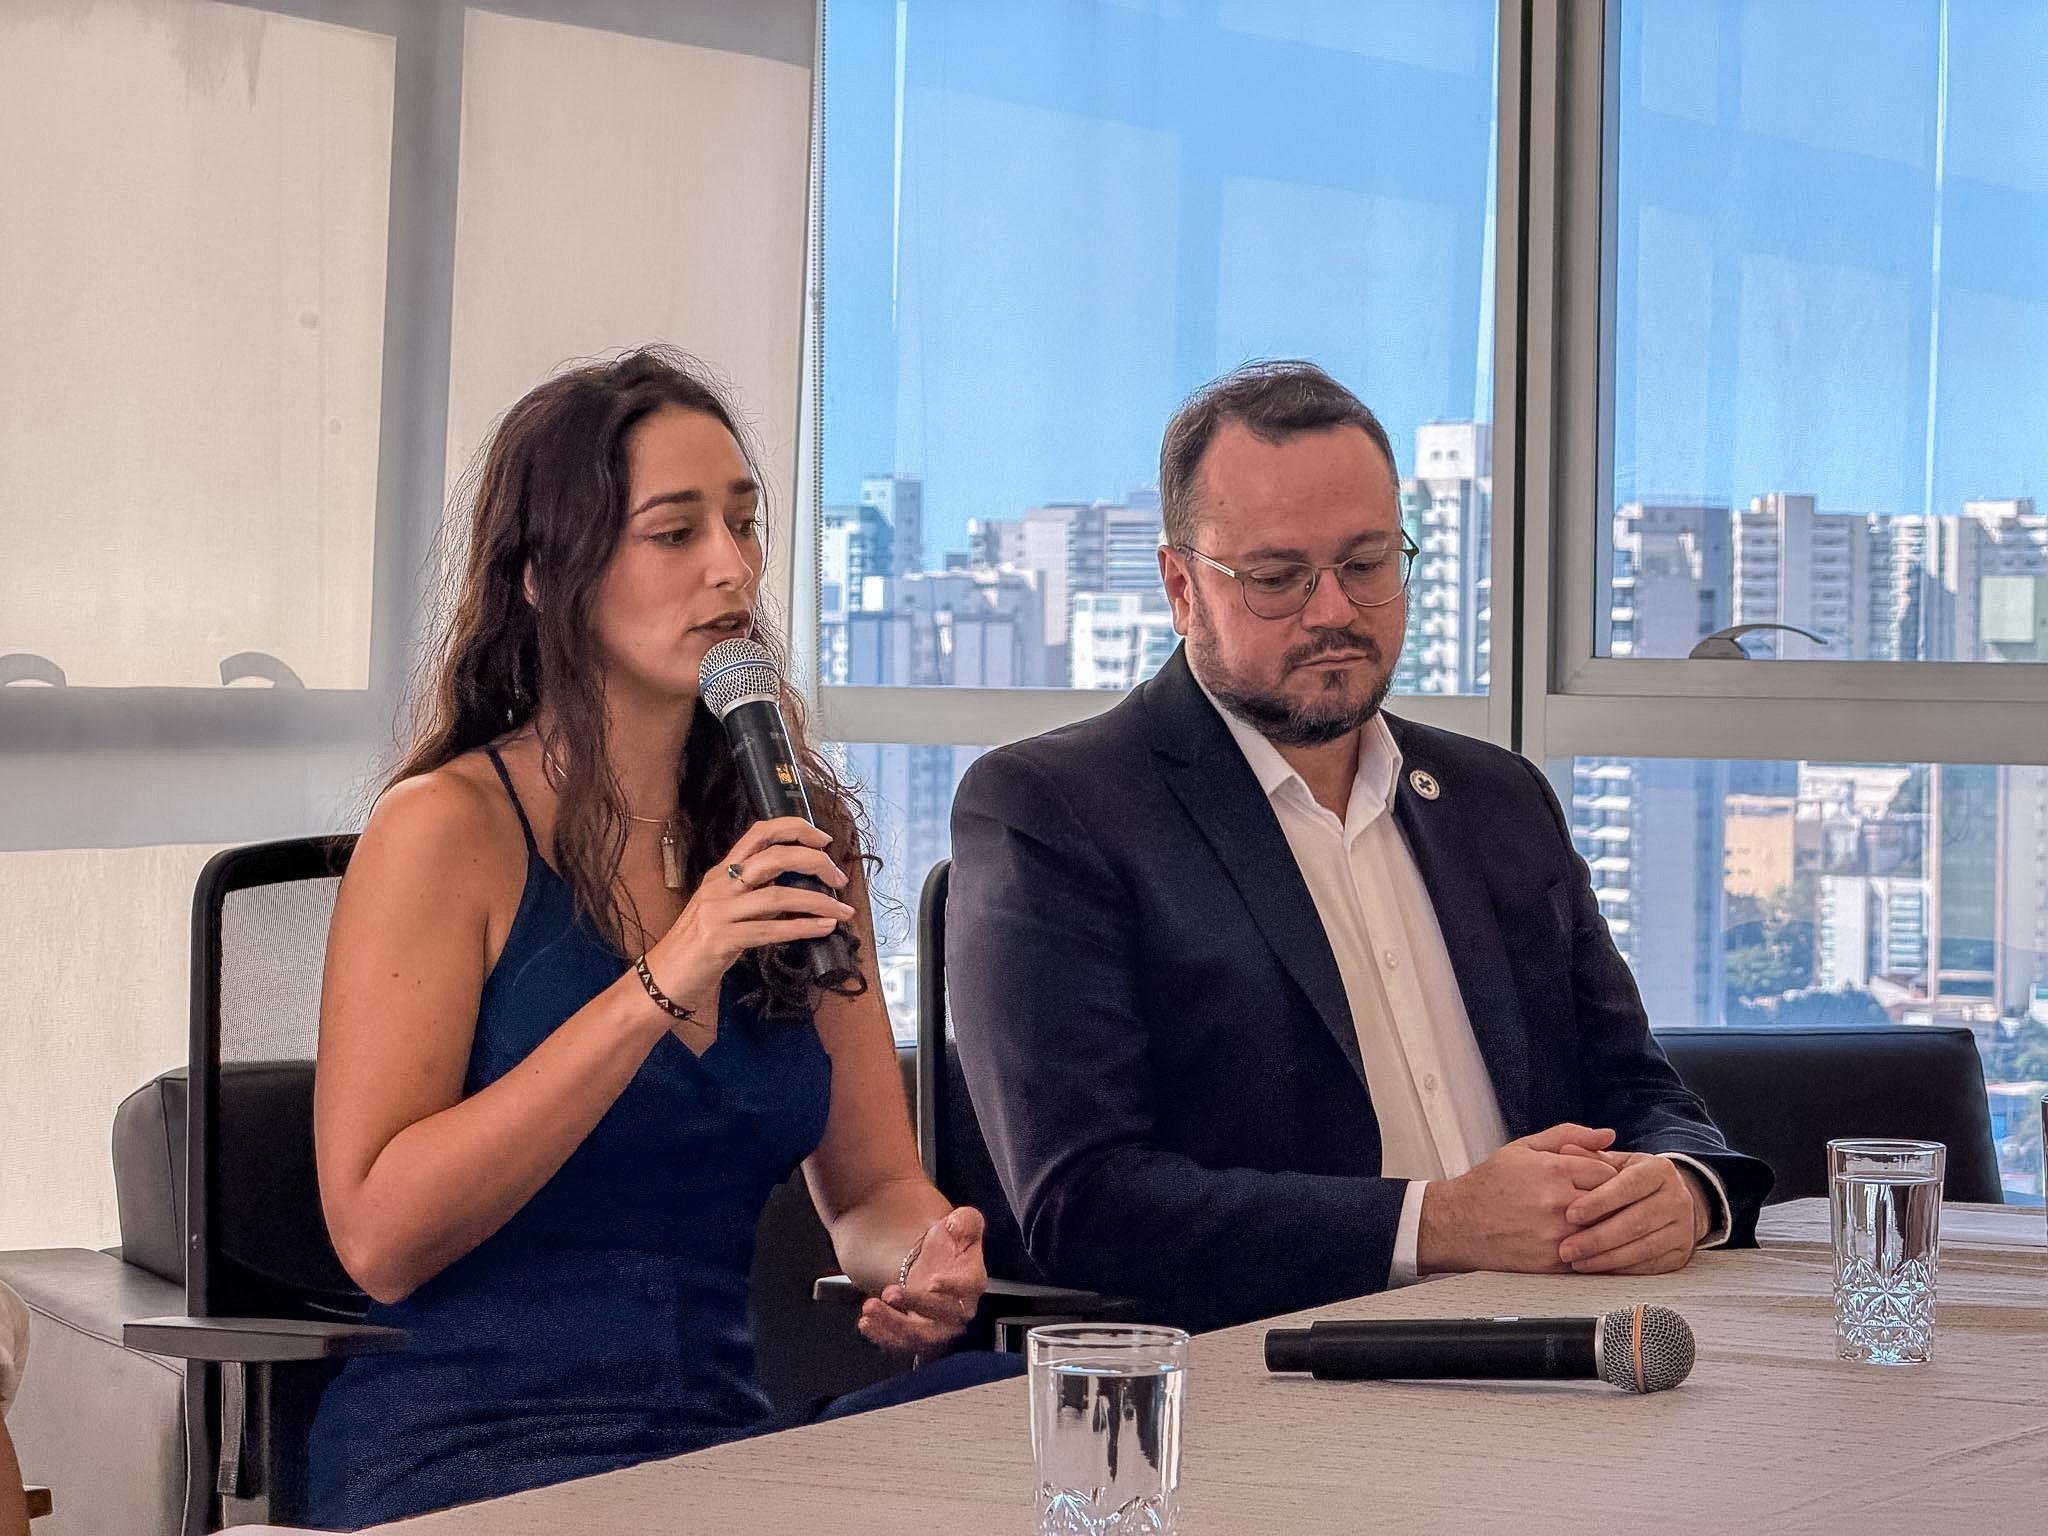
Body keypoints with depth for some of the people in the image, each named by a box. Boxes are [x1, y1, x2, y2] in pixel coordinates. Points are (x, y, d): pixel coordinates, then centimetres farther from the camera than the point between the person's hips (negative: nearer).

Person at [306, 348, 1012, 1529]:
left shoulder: (796, 834, 12)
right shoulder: (448, 827, -5)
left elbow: (872, 1186, 16)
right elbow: (376, 1234, -14)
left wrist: (927, 1262, -9)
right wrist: (662, 985, -19)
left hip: (720, 1441, 6)